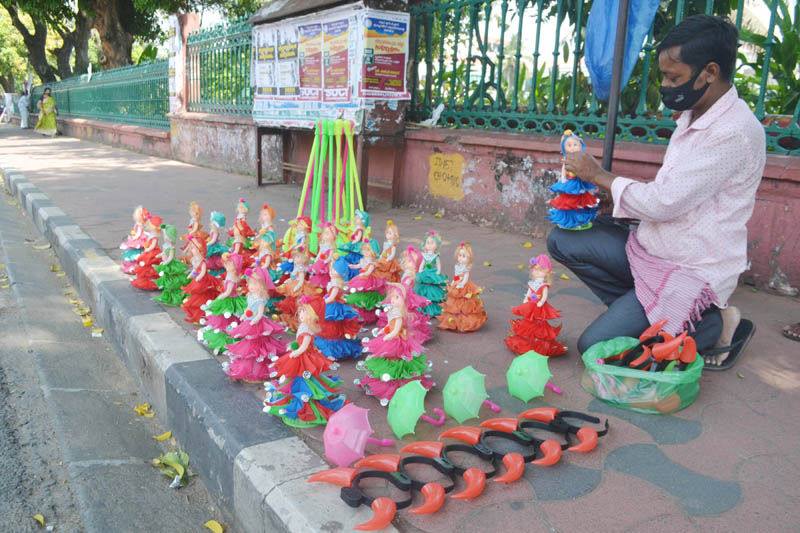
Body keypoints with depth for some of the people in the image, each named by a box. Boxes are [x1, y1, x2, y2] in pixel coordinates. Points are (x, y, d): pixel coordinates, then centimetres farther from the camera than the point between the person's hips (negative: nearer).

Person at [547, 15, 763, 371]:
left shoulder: (735, 132, -22)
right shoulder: (693, 117, 7)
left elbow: (661, 203, -24)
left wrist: (598, 175, -11)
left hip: (690, 272, -9)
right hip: (651, 248, 9)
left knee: (595, 345, -14)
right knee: (562, 241, 1)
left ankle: (717, 324, 2)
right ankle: (649, 313, 3)